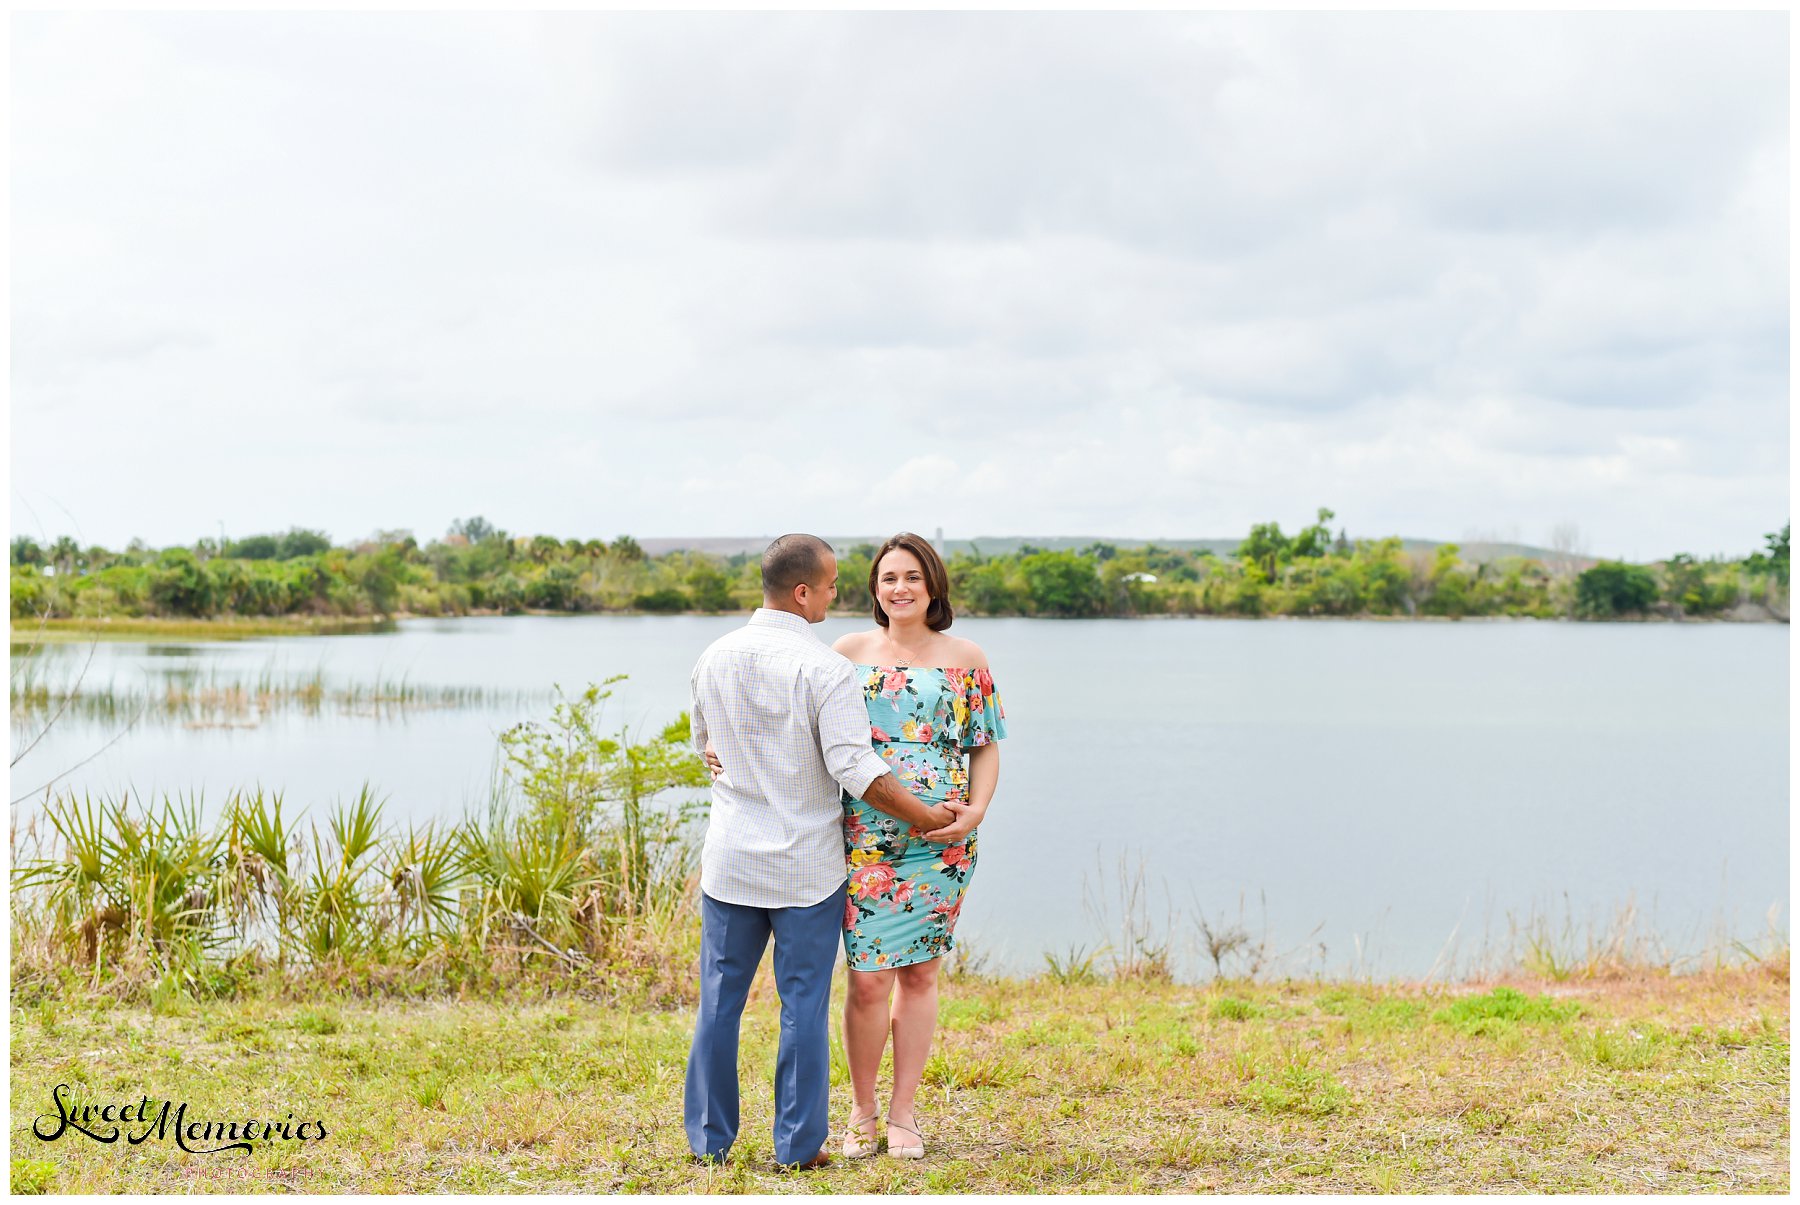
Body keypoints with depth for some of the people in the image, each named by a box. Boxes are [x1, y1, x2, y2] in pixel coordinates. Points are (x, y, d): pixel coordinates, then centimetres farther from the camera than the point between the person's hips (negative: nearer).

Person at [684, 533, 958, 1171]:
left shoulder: (714, 658, 2)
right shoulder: (825, 669, -16)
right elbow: (857, 769, -20)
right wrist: (924, 816, -8)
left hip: (730, 860, 4)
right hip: (806, 866, -4)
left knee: (720, 998, 12)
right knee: (803, 1005, 5)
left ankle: (709, 1137, 18)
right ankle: (798, 1144, 10)